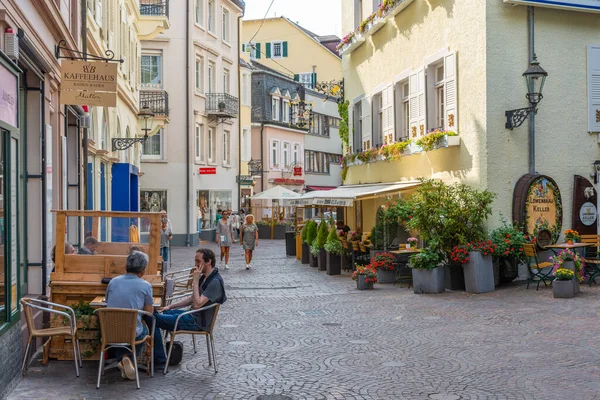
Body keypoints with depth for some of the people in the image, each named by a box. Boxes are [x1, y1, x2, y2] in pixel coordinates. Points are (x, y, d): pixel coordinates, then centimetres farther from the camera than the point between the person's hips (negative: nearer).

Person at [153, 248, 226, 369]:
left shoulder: (215, 282, -20)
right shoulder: (204, 277, 10)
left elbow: (197, 304, -27)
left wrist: (195, 281, -22)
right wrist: (170, 307, 13)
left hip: (198, 322, -10)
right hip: (192, 315, 10)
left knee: (152, 319, -13)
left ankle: (160, 361, -3)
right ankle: (154, 354, 12)